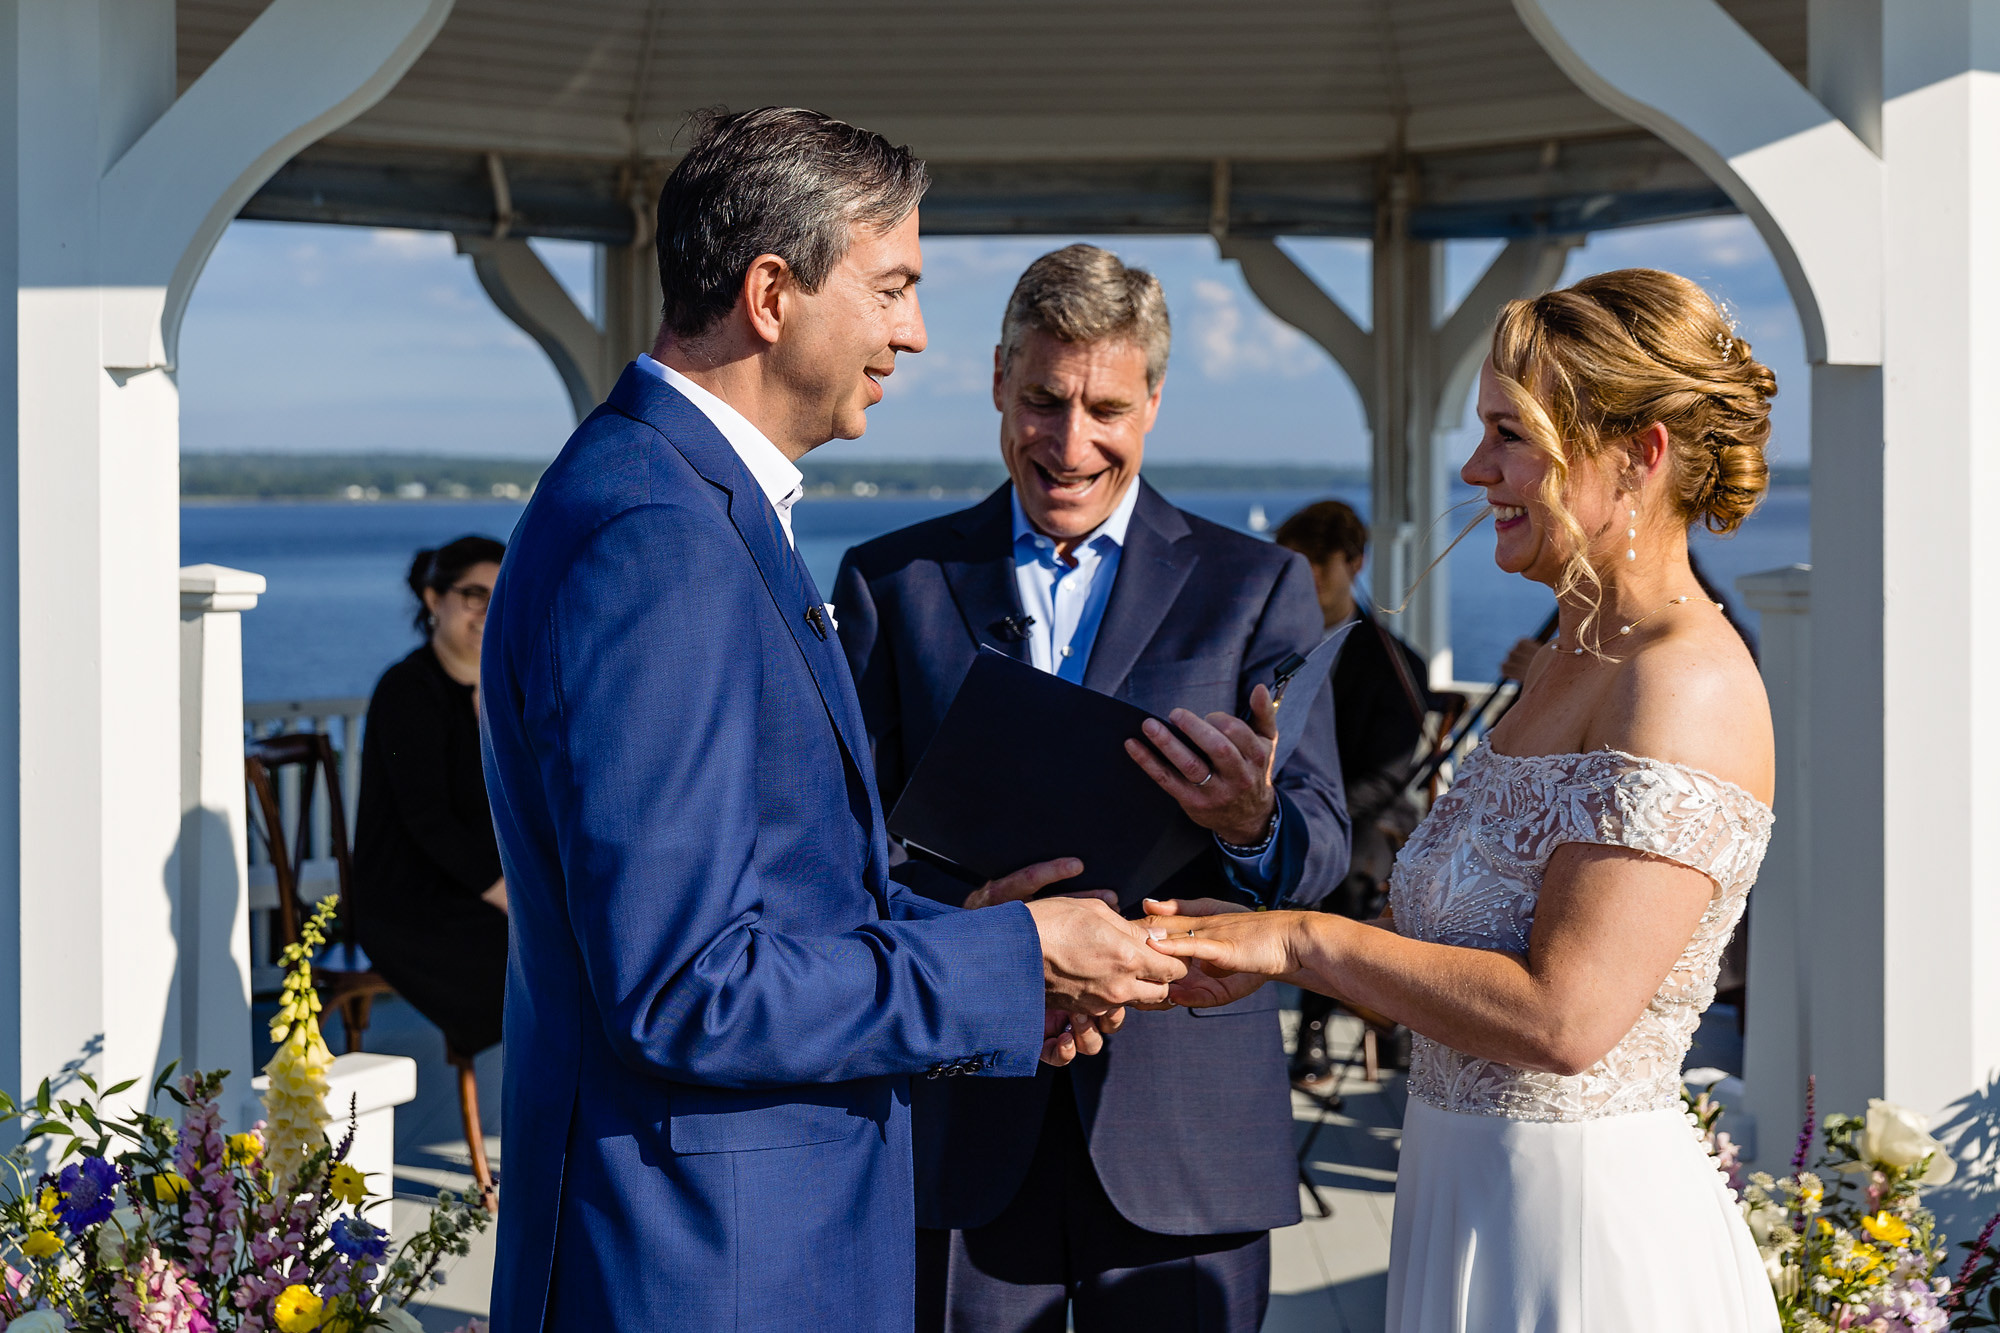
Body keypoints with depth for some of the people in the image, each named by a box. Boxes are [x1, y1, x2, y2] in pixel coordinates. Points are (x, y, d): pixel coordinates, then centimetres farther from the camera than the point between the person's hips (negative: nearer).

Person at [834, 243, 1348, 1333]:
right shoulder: (891, 582, 7)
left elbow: (1322, 846, -1)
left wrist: (1252, 826, -25)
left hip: (1185, 1131, 0)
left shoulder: (1257, 588, 6)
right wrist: (963, 909, -19)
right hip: (960, 1123, 0)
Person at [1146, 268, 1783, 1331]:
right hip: (1470, 1196, 9)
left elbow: (1563, 1016, -26)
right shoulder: (1569, 660, 11)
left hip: (1581, 1221, -9)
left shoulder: (1687, 685, -19)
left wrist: (1303, 940, -17)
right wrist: (1250, 944, 4)